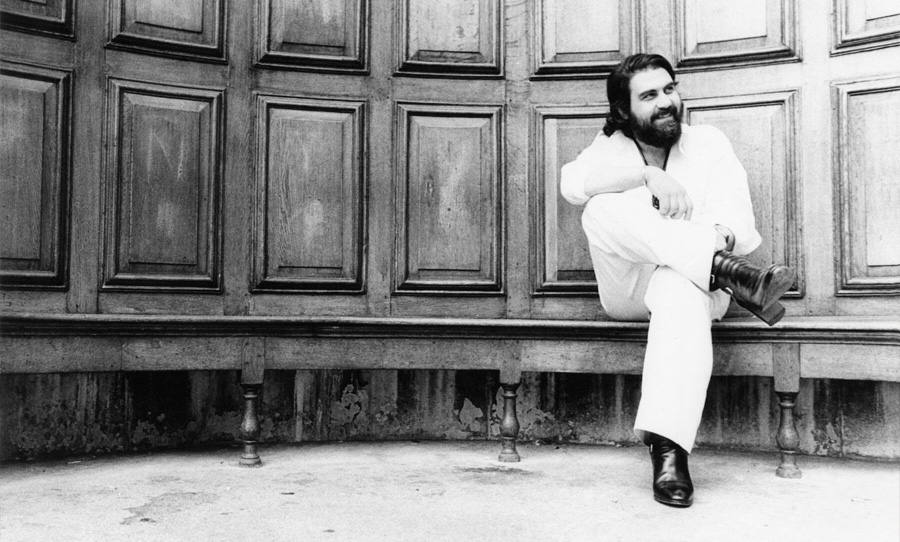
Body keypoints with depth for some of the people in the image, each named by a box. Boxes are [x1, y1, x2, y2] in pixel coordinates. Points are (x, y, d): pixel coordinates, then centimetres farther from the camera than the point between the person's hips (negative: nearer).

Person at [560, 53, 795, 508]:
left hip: (690, 281, -1)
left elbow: (742, 229, -2)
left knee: (680, 287, -40)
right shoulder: (610, 146, 8)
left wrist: (721, 236, -27)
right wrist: (648, 175, -30)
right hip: (627, 288, 1)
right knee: (604, 208, -29)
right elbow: (572, 182, -17)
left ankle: (669, 450, -47)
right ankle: (729, 272, -37)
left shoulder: (709, 143, 8)